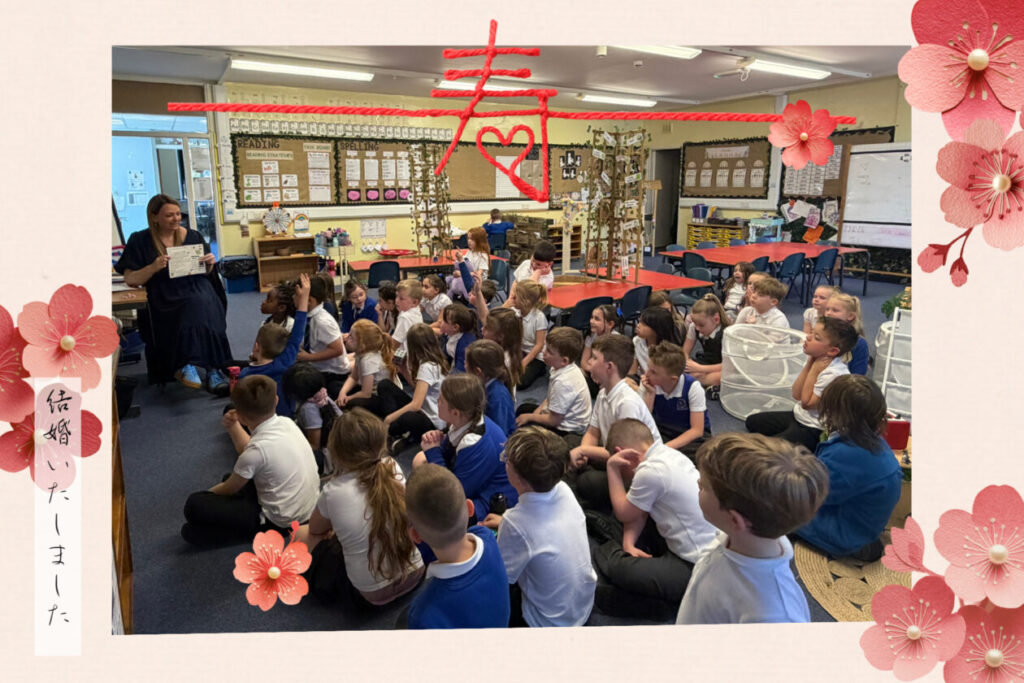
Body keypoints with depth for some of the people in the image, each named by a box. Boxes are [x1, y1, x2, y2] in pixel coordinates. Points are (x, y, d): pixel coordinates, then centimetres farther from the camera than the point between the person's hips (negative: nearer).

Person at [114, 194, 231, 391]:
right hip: (165, 298, -2)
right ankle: (211, 368, -26)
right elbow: (130, 280, 2)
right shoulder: (139, 241, 6)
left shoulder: (192, 236, 12)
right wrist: (153, 268, -16)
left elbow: (205, 274, 19)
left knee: (202, 308, -34)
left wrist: (209, 264, -5)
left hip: (196, 287, 2)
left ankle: (186, 365, -23)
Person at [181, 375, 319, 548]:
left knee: (194, 506, -8)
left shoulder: (258, 449, -24)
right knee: (236, 475, 28)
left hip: (279, 521, -8)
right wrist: (233, 427, -1)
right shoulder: (287, 422, -5)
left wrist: (207, 494, 14)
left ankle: (261, 532, -5)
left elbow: (229, 489, -5)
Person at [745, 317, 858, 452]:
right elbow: (796, 395, -6)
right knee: (752, 421, 13)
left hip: (812, 430, -9)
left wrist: (814, 370, -24)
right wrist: (809, 364, -13)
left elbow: (807, 403, -22)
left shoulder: (834, 374, -30)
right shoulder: (816, 358, -3)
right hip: (798, 415, 9)